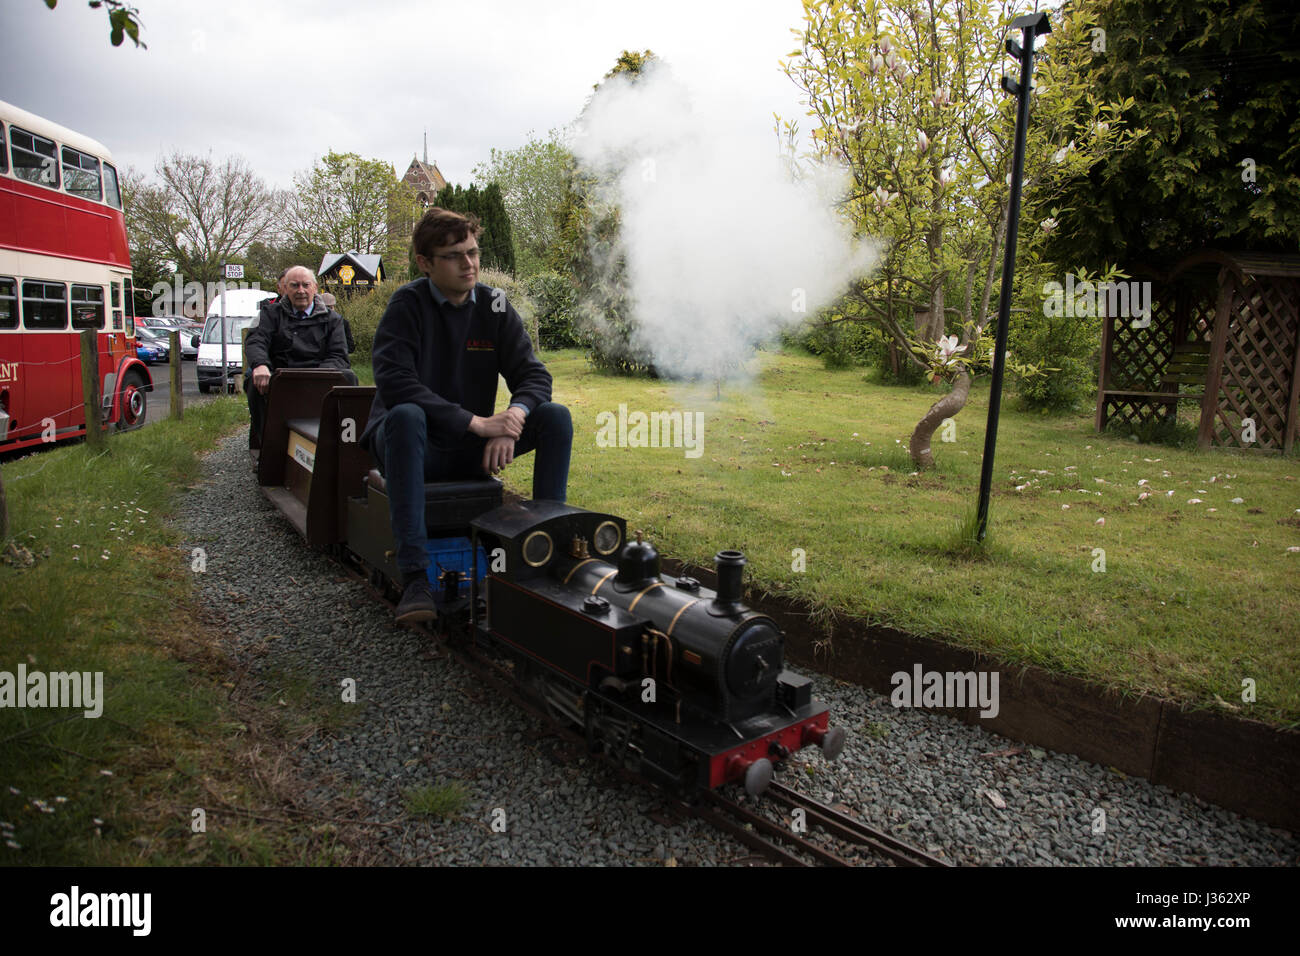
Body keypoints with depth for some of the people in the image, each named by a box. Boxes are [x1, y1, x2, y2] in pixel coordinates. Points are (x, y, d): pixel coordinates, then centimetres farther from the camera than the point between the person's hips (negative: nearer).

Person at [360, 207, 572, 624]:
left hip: (473, 448, 4)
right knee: (405, 416, -38)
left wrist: (512, 419, -25)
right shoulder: (408, 305, -10)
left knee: (556, 416, -15)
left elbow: (534, 374, -3)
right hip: (418, 446, -4)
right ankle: (415, 577, -40)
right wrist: (477, 422, -29)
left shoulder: (494, 306, 2)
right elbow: (394, 383, -24)